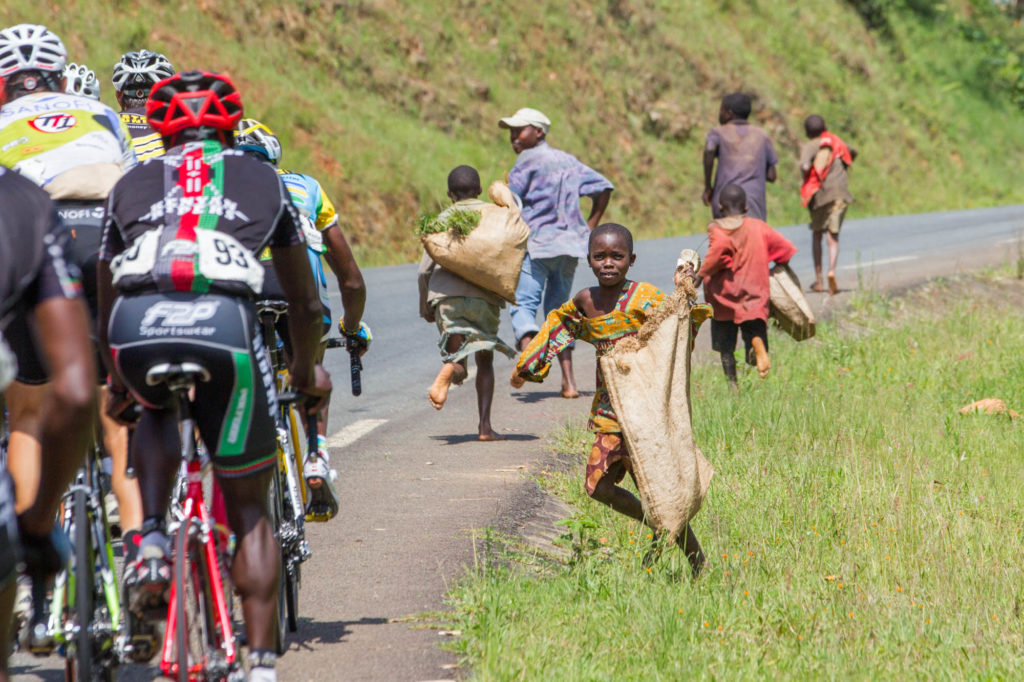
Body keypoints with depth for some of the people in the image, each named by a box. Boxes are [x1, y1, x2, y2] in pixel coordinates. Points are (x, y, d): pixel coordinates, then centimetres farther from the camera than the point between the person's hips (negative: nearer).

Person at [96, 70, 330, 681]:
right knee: (249, 509, 14)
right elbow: (305, 301, 37)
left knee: (155, 413, 37)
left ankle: (153, 542, 14)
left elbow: (106, 303, 38)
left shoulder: (133, 183, 30)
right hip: (225, 320, -1)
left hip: (137, 324, 1)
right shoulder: (264, 180, 29)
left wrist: (118, 385, 55)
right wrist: (307, 371, 55)